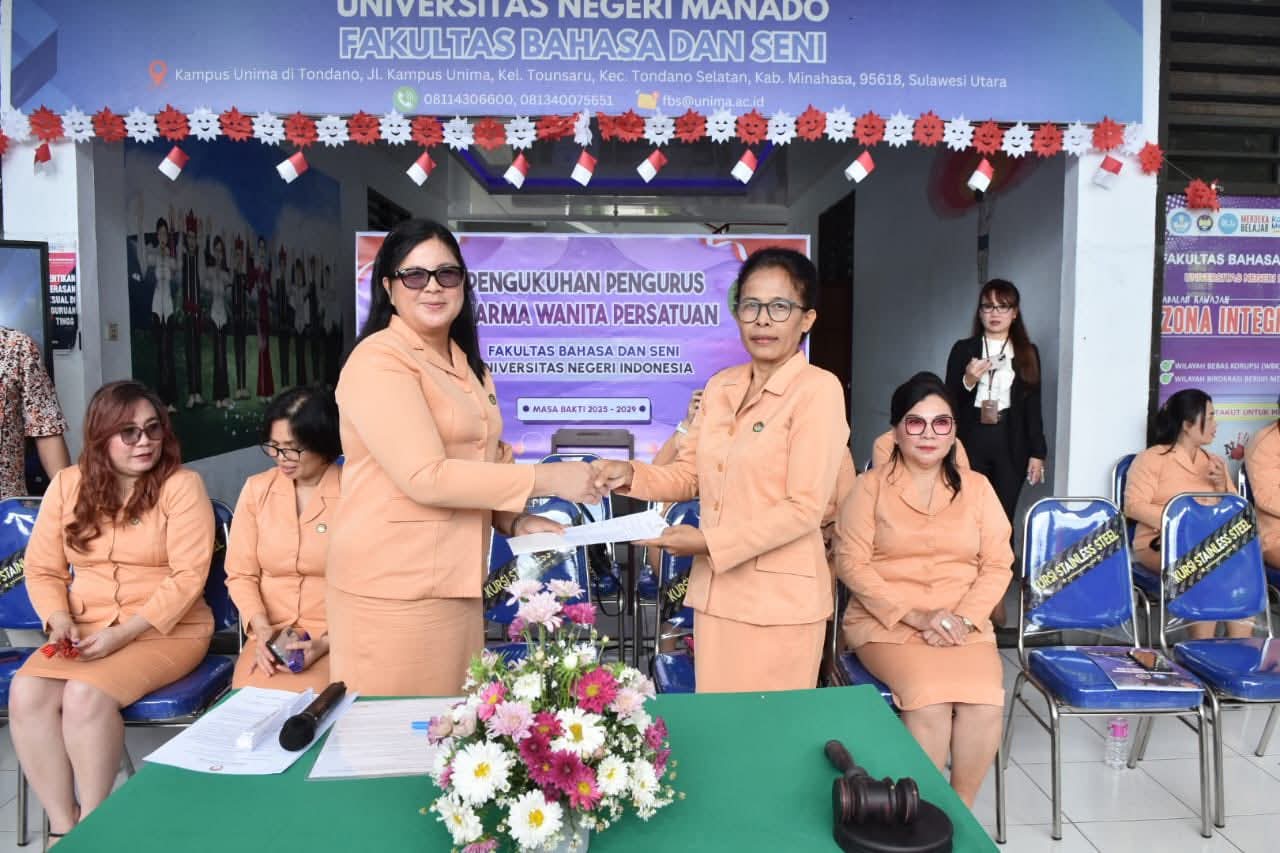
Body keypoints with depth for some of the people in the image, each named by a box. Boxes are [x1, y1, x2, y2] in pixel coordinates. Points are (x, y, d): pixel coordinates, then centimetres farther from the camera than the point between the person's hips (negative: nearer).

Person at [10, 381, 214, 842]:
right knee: (26, 695, -21)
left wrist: (125, 633, -20)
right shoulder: (67, 485, 6)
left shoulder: (181, 485, -9)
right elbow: (42, 570, 10)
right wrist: (60, 620, -9)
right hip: (85, 632, 5)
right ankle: (62, 825, -5)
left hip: (166, 631, -4)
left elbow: (187, 576, -14)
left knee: (87, 696, -27)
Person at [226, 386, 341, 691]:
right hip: (271, 637, 3)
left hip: (339, 639, -3)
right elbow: (241, 574, 8)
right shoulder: (257, 489, 7)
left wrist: (326, 643, -16)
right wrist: (261, 627, -8)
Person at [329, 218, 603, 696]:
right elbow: (424, 476, -21)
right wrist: (545, 479, -18)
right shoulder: (378, 360, -12)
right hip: (393, 585, -8)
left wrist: (513, 521, 3)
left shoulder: (466, 365, 14)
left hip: (454, 581, 8)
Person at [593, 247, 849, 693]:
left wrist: (709, 542, -17)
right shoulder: (719, 386, 9)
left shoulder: (818, 389, -11)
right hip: (714, 590, 6)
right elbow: (690, 475, 14)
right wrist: (633, 475, -5)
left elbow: (804, 508, -15)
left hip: (780, 599, -6)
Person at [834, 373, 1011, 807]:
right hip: (886, 621, -2)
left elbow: (997, 565, 6)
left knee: (984, 704, -24)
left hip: (964, 624, 3)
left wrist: (964, 617, -11)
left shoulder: (977, 487, 10)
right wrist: (915, 616, -14)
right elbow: (852, 563, -6)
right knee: (928, 702, -28)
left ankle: (960, 809, -1)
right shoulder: (870, 486, 1)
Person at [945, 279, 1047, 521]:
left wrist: (1037, 453, 4)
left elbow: (1033, 406, 8)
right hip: (971, 440, -1)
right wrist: (968, 381, -15)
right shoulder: (963, 349, 5)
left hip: (1011, 443, 1)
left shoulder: (1028, 353, 9)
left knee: (1003, 517, 0)